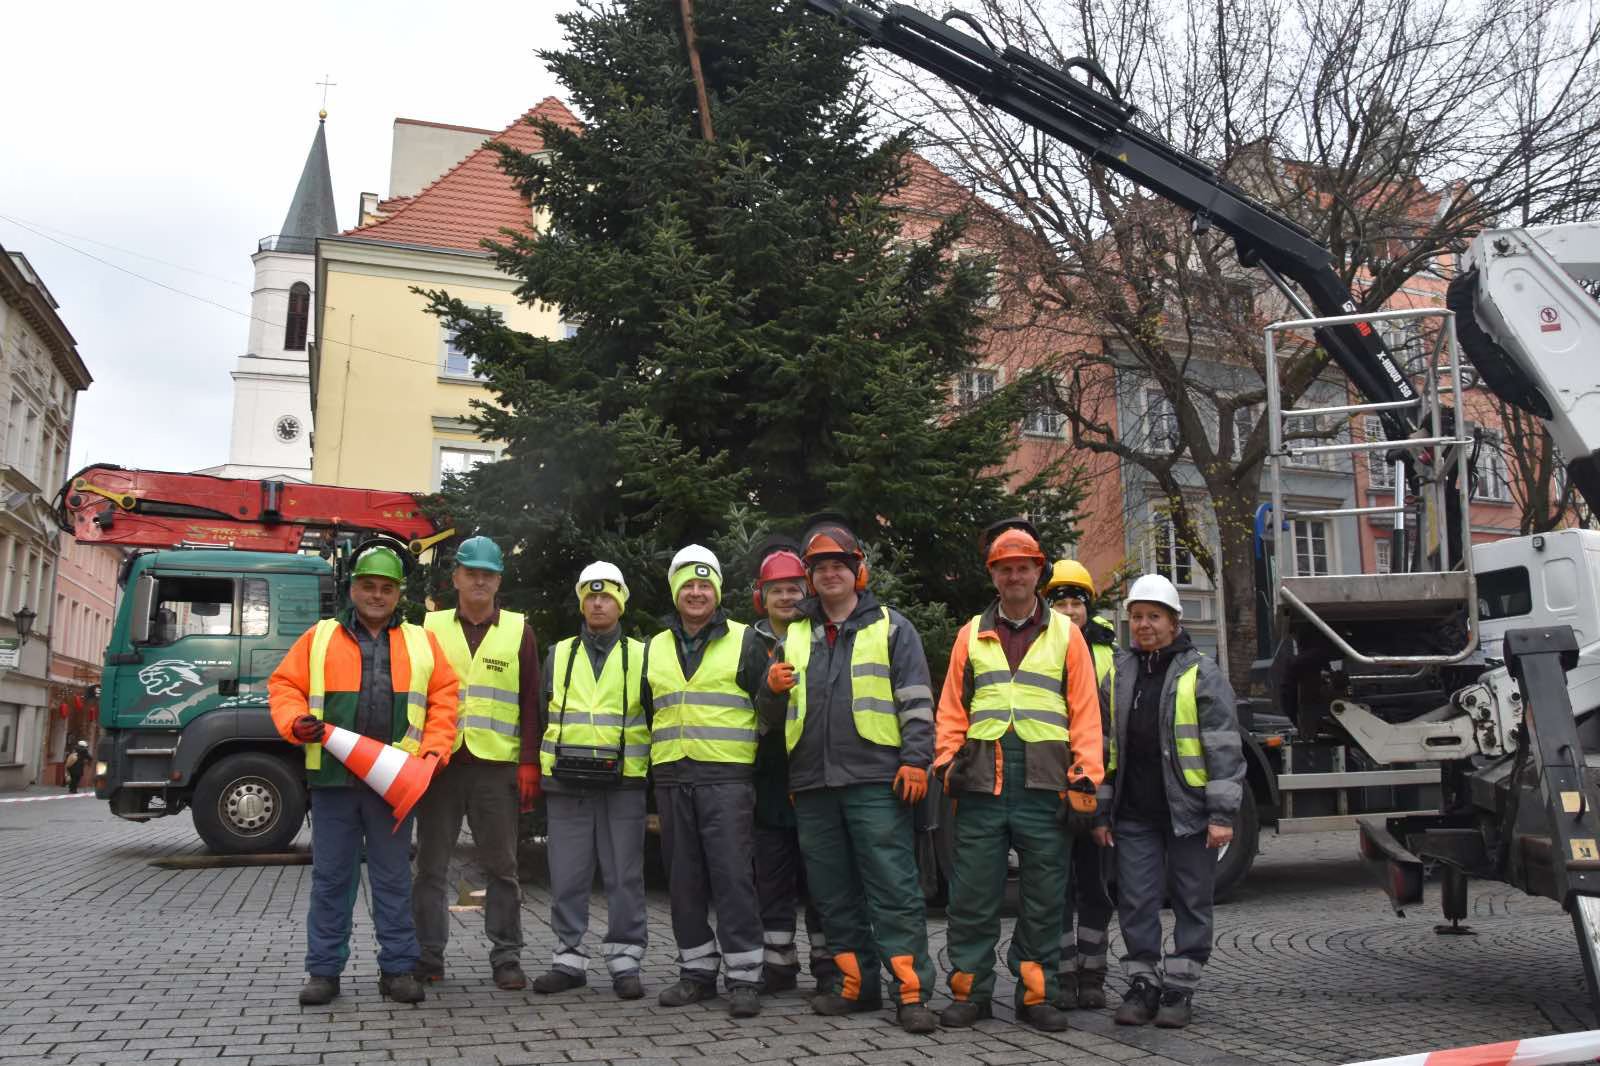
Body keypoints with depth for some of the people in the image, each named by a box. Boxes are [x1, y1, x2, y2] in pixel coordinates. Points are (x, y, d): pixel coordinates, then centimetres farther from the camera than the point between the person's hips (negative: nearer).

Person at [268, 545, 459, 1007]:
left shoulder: (421, 642, 11)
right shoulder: (319, 638, 9)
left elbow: (443, 697, 8)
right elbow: (284, 686, 8)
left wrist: (435, 748, -5)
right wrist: (295, 723, -11)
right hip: (332, 777, 0)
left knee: (394, 878, 7)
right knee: (330, 877, 7)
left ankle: (398, 968, 15)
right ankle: (323, 970, 18)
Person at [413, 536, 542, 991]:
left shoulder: (518, 630, 7)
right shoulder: (431, 627, 9)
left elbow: (530, 701, 5)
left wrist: (529, 763, -3)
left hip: (497, 765, -1)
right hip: (439, 762, 1)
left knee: (501, 866, 4)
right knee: (432, 865, 7)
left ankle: (506, 958, 13)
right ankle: (428, 955, 18)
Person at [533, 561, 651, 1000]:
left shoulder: (641, 656, 9)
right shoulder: (558, 655, 14)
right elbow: (542, 716, 16)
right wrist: (537, 771, 10)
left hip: (624, 782, -2)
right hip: (566, 783, 2)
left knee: (624, 877, 2)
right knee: (567, 877, 5)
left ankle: (625, 961, 11)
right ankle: (570, 960, 16)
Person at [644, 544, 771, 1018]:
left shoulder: (745, 641, 3)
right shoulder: (655, 649, 15)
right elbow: (643, 711, 24)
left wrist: (763, 762, 0)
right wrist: (652, 762, 18)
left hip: (726, 778, -4)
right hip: (671, 779, 4)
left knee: (732, 875, -7)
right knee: (684, 879, 8)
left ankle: (744, 977, -1)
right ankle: (697, 970, 18)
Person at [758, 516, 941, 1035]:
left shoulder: (890, 627, 6)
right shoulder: (793, 636, 17)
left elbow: (916, 702, 0)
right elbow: (774, 716, 21)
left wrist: (915, 760, -11)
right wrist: (774, 690, -1)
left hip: (875, 781, -5)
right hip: (812, 783, 5)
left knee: (894, 891, -7)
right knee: (834, 894, 10)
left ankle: (911, 993, -3)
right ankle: (856, 984, 21)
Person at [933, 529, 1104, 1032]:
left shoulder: (1064, 633, 9)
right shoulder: (972, 633, 14)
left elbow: (1085, 712, 5)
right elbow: (952, 708, 13)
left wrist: (1084, 779, -2)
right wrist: (947, 761, 1)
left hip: (1044, 782, -1)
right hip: (982, 779, 1)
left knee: (1043, 896, 6)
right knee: (972, 894, 3)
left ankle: (1036, 994, 17)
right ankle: (970, 990, 14)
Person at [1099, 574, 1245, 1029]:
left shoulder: (1201, 673, -1)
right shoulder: (1118, 674, 11)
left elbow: (1224, 747, -5)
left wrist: (1222, 814, -11)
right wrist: (1101, 813, 10)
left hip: (1188, 810, -3)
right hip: (1134, 813, 3)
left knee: (1191, 901, 5)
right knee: (1136, 900, 4)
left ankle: (1180, 988, 16)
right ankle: (1143, 984, 16)